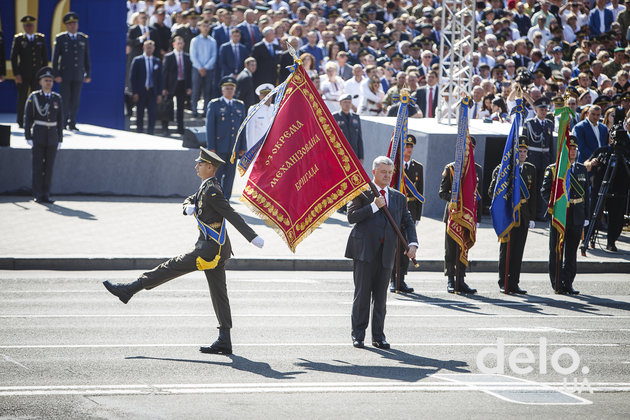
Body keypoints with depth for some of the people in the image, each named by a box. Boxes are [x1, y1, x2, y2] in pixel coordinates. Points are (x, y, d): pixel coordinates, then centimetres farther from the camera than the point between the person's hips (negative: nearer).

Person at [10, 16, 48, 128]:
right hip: (23, 75, -2)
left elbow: (45, 57, 12)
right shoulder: (18, 39, 1)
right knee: (22, 98, 0)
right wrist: (16, 74, -9)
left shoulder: (41, 38, 9)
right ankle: (21, 122, 7)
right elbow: (13, 58, -1)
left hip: (37, 75, 2)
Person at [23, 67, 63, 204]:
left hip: (52, 136, 3)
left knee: (49, 166, 3)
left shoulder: (57, 98, 6)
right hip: (38, 135, -3)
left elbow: (60, 120, 8)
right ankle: (37, 195, 1)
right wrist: (28, 137, -10)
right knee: (38, 166, -3)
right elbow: (27, 118, -3)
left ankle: (46, 194, 7)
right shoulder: (33, 97, -3)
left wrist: (60, 139, 4)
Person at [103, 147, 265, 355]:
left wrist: (253, 237, -23)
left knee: (171, 267, -3)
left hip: (211, 248, -10)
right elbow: (188, 200, 22)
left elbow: (232, 215, -19)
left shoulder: (211, 190, -14)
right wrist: (189, 207, -4)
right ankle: (224, 342, 3)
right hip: (216, 248, 10)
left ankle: (128, 290, 3)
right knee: (218, 293, 6)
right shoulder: (207, 186, 18)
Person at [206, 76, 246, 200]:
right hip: (219, 147, -3)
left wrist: (242, 147, 7)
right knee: (217, 174, -1)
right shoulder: (214, 105, 0)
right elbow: (209, 127, -3)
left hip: (234, 148, 4)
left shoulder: (240, 106, 12)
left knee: (230, 176, 5)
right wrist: (211, 147, -9)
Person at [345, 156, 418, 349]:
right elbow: (351, 216, -7)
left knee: (380, 296, 7)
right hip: (365, 250, -4)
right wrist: (374, 206, -15)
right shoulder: (362, 192, 3)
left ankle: (378, 336, 12)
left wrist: (412, 243, 0)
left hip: (386, 253, 4)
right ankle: (358, 335, 4)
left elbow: (407, 223, 16)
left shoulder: (399, 198, 17)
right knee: (362, 294, -2)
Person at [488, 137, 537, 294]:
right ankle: (504, 283, 4)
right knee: (506, 249, -2)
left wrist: (532, 217, 8)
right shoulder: (502, 169, -3)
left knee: (518, 251, 5)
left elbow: (533, 195, 12)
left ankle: (514, 283, 9)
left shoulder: (531, 170, 10)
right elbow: (492, 191, -1)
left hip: (523, 216, 4)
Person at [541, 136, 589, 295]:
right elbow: (545, 191, -3)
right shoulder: (552, 169, -2)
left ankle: (568, 283, 14)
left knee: (572, 253, 8)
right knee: (557, 253, 2)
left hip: (576, 218, 4)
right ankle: (558, 285, 8)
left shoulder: (582, 169, 11)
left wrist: (585, 217, 11)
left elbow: (586, 193, 14)